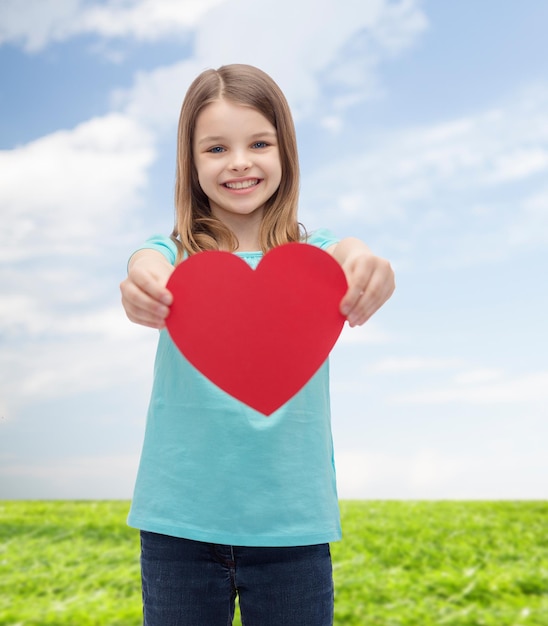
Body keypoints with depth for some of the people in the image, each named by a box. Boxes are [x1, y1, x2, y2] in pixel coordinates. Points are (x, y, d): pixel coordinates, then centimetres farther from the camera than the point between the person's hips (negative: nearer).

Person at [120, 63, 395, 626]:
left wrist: (370, 271, -44)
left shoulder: (311, 253, 0)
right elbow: (148, 269, -22)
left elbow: (353, 265, -21)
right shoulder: (175, 257, 0)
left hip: (291, 524, 0)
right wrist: (142, 285, -45)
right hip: (179, 522, 0)